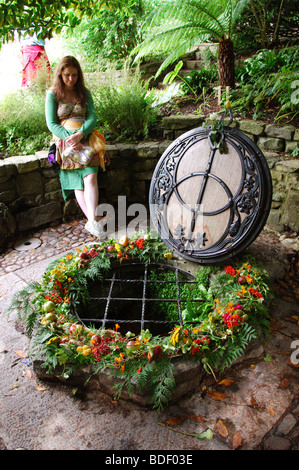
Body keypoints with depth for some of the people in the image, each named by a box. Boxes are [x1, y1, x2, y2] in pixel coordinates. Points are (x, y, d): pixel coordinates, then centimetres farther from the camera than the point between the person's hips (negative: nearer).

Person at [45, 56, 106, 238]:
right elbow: (51, 123, 0)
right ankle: (92, 220, -19)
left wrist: (80, 134, -16)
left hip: (85, 139, 1)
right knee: (78, 182, -16)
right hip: (65, 140, -1)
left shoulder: (84, 92, 13)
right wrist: (69, 139, -16)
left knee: (91, 176, -22)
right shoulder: (53, 94, 6)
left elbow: (92, 118, 3)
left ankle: (92, 220, -29)